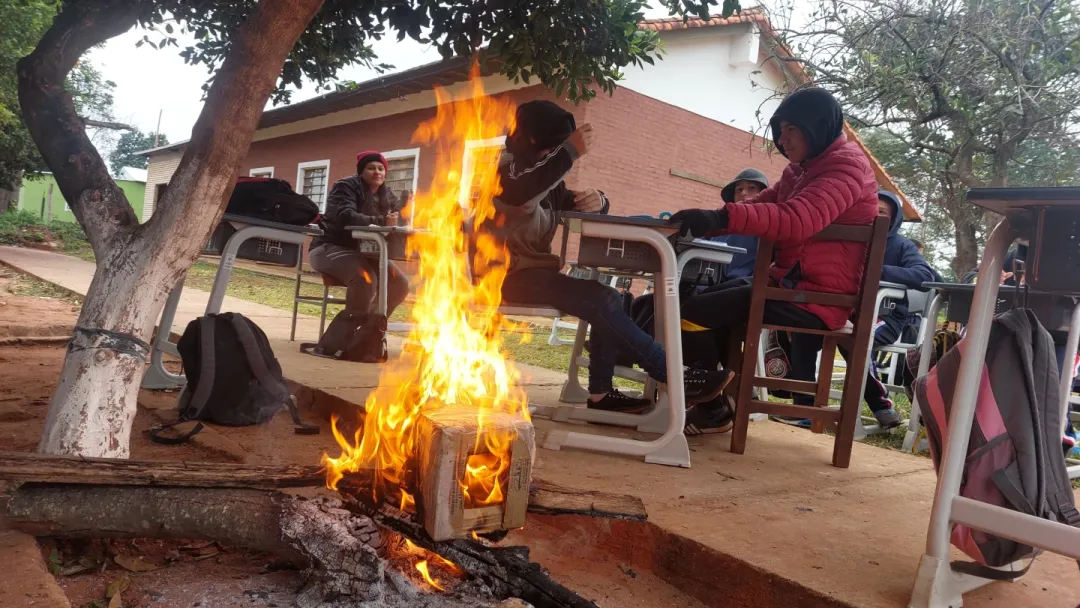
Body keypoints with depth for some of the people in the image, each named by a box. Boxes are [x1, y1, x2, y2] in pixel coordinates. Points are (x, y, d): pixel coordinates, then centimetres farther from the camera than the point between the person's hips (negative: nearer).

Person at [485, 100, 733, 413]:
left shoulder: (543, 173, 19)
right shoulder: (506, 164, -6)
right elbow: (516, 195, -30)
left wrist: (597, 200, -9)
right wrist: (569, 152, -29)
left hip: (531, 269, 9)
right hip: (507, 273, -9)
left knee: (607, 300, -9)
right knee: (601, 300, -23)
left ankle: (600, 393, -10)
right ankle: (673, 376, -19)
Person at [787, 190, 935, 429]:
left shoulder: (902, 246, 4)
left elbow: (925, 274, -15)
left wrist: (880, 271, -29)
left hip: (885, 315, -4)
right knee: (803, 329, -20)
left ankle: (881, 403, -12)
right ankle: (804, 404, -15)